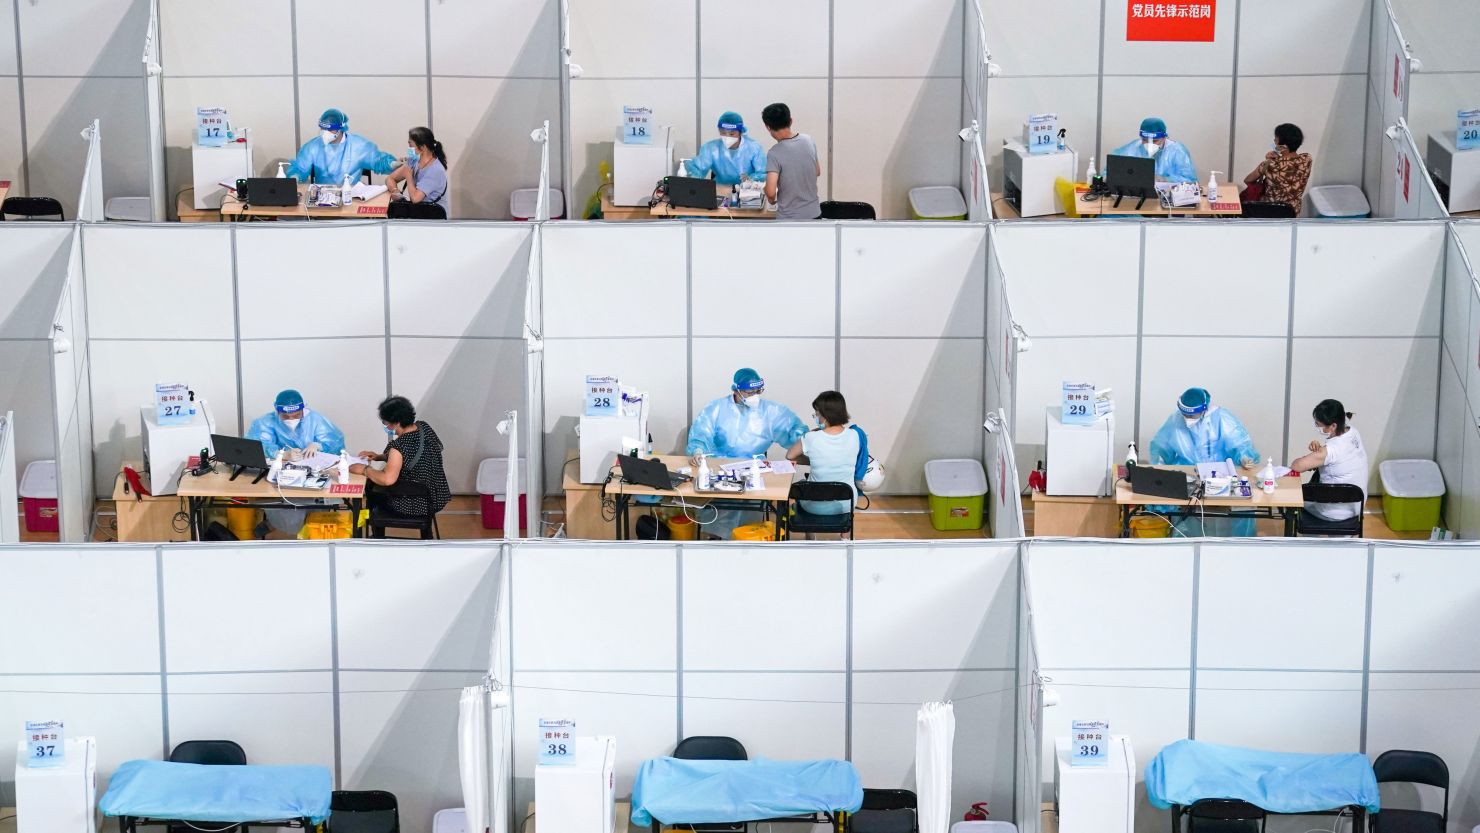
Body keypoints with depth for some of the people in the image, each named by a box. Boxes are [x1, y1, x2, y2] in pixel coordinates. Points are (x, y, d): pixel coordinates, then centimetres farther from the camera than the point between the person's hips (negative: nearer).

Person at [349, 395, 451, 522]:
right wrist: (379, 457, 8)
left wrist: (364, 470, -21)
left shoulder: (399, 445, -29)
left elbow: (388, 479, -37)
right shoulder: (424, 427, -3)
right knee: (375, 482, 29)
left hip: (414, 505, -8)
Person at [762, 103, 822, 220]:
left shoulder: (775, 153, -20)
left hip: (789, 219, -6)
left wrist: (773, 200, -1)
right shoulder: (809, 141, -1)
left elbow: (770, 191, -24)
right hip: (813, 214, 6)